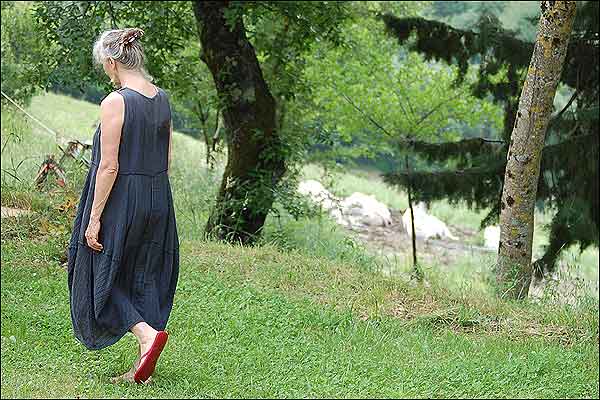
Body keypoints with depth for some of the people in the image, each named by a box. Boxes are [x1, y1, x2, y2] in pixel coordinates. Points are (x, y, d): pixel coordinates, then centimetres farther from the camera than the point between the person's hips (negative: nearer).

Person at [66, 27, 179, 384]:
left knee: (99, 277, 7)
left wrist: (94, 218, -14)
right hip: (158, 200, 7)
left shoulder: (115, 103, -17)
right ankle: (144, 366, 14)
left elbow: (109, 167, -18)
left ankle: (147, 333, -12)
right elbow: (167, 160, 11)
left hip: (120, 202, -7)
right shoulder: (162, 99, 5)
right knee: (145, 279, 13)